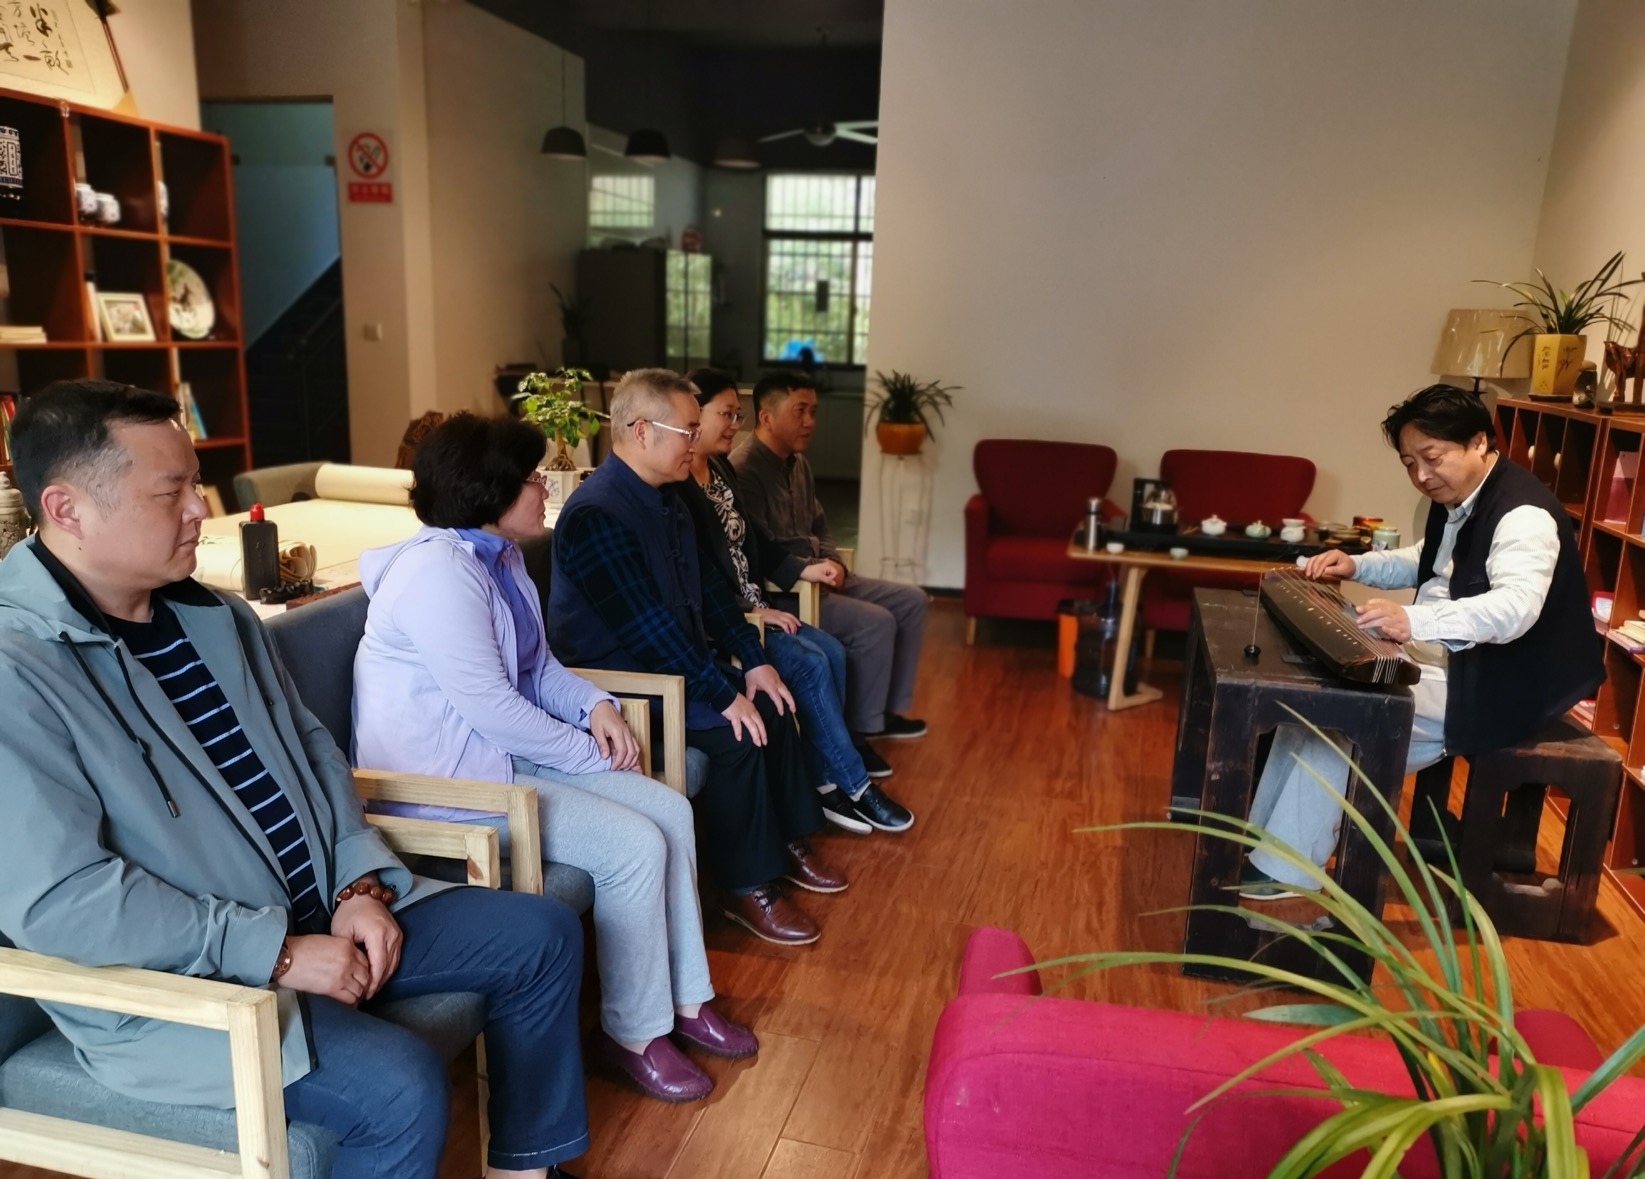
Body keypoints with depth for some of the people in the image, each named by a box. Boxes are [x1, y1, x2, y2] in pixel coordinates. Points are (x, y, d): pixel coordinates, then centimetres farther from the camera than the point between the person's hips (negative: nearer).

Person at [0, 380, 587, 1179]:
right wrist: (276, 951, -22)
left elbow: (309, 744, 13)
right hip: (171, 979, -8)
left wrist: (359, 881, -2)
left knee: (545, 934, 5)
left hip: (321, 910, 8)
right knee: (402, 1085, -30)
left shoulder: (210, 613, 7)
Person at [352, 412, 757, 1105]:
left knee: (670, 811, 1)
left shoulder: (500, 556, 9)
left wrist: (595, 706, -2)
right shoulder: (438, 573, -22)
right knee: (635, 847, -19)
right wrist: (590, 754, -15)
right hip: (446, 780, -10)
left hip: (503, 754, 10)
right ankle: (632, 1033, 2)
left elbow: (539, 665, 17)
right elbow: (490, 706, -25)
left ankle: (684, 998, 14)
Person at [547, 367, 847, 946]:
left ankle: (787, 841, 21)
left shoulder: (665, 498, 7)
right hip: (616, 678, -10)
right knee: (736, 734, -22)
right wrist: (722, 695, -25)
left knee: (771, 704, 4)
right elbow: (646, 625, -28)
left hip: (674, 661, 10)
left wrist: (753, 660, 1)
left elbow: (709, 585, 11)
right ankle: (748, 889, -7)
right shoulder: (596, 515, -24)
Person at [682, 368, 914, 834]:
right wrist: (750, 611, -18)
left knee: (831, 652, -4)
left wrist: (803, 570, 7)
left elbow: (752, 541, 18)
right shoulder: (675, 485, -17)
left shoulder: (722, 470, 12)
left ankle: (829, 783, 1)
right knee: (809, 664, -17)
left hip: (745, 606, 10)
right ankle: (852, 786, -2)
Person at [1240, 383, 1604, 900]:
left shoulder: (1522, 513, -24)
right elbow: (1424, 565, 25)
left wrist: (1415, 620, -56)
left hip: (1495, 685, -10)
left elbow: (1516, 605, -41)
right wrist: (1356, 565, 6)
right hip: (1448, 655, 10)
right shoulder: (1455, 498, 7)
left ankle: (1287, 869, -8)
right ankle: (1266, 834, 9)